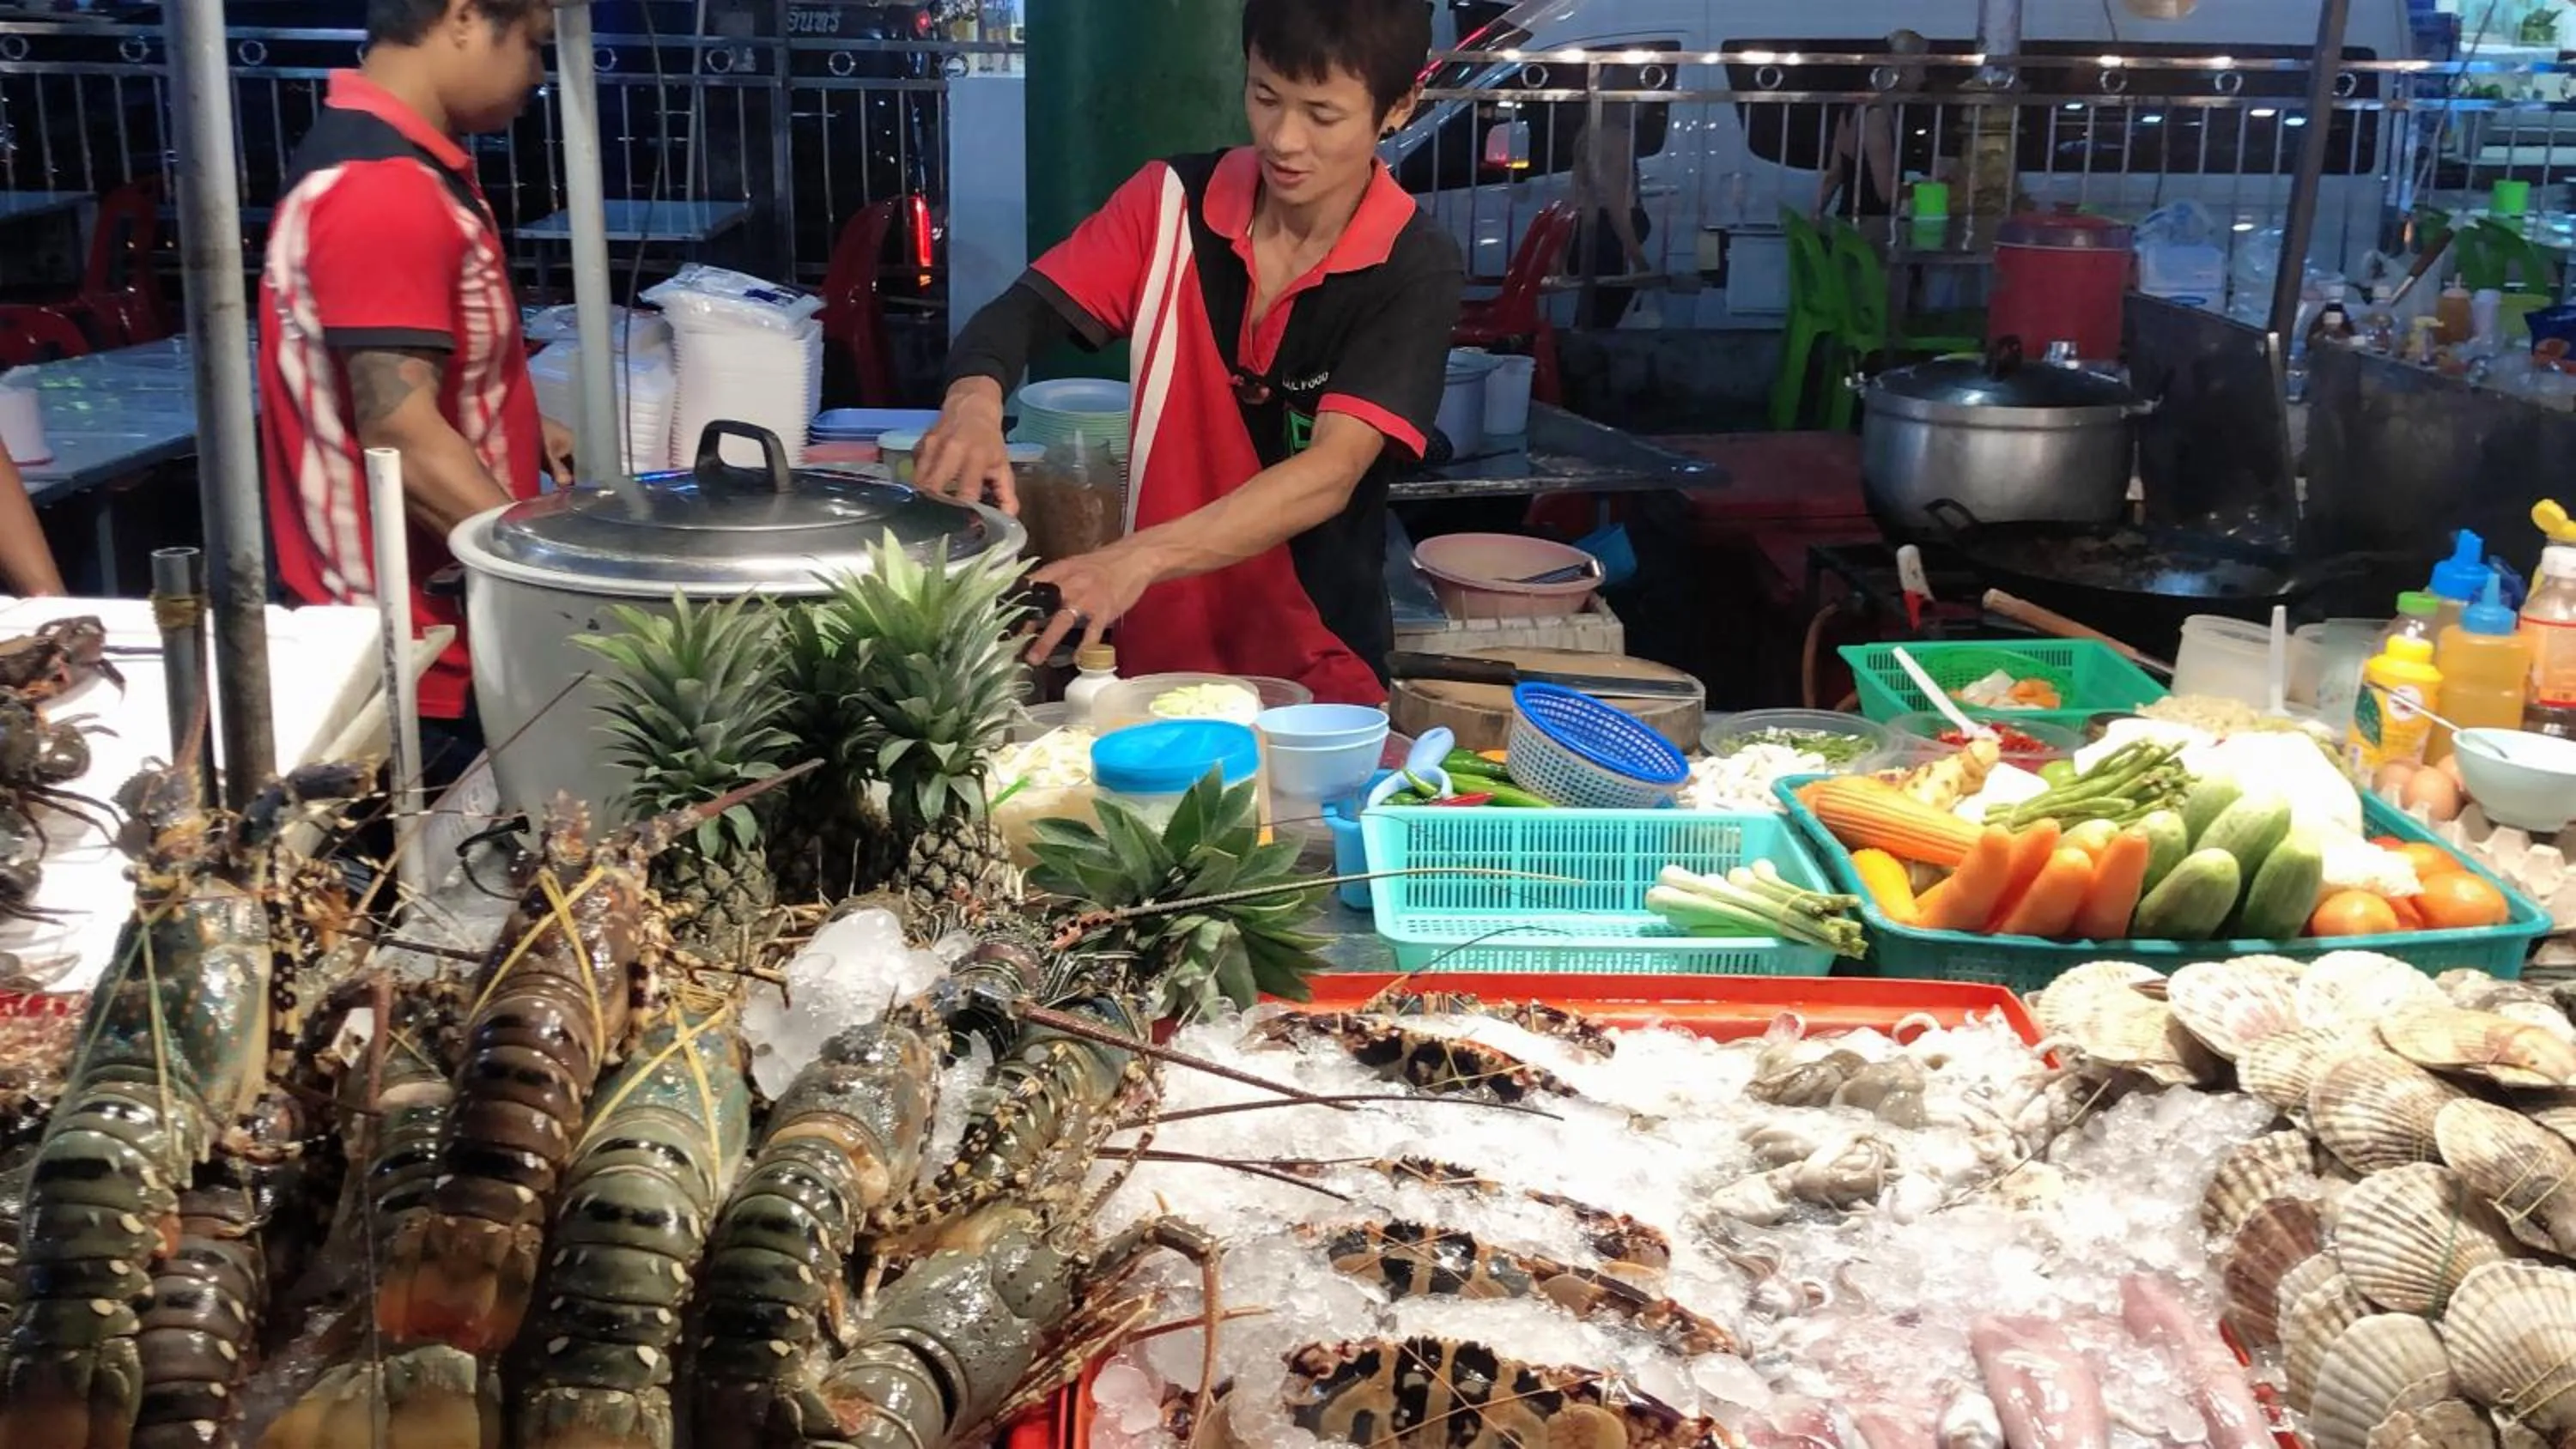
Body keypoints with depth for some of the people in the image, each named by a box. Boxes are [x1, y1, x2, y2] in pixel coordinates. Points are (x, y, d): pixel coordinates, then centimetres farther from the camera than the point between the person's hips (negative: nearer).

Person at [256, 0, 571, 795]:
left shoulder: (399, 161, 10)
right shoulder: (380, 187, -22)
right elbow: (405, 443, -27)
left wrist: (525, 433, 9)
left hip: (436, 623, 10)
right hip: (411, 648, -10)